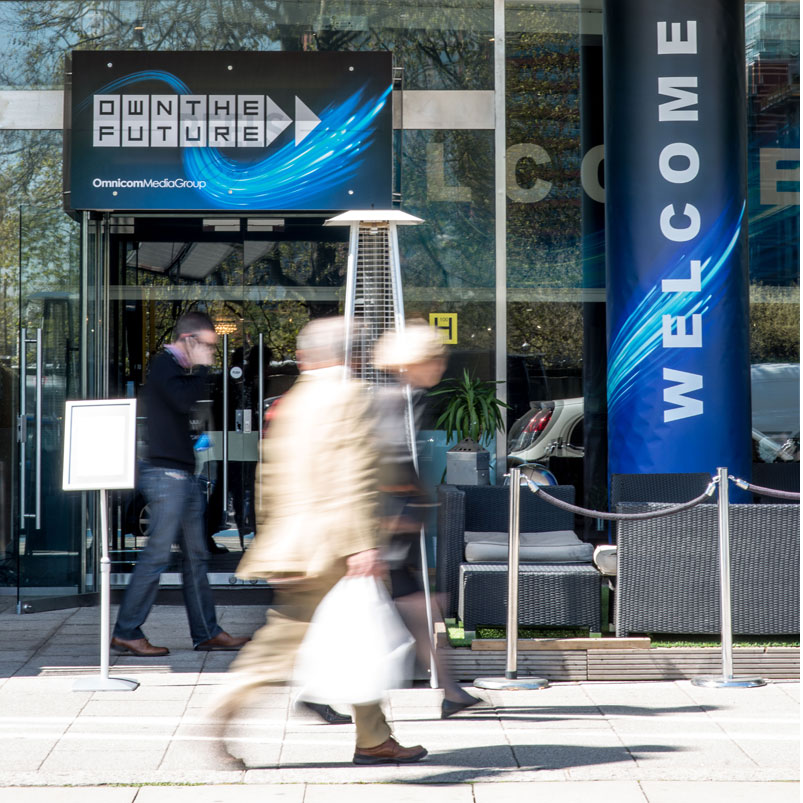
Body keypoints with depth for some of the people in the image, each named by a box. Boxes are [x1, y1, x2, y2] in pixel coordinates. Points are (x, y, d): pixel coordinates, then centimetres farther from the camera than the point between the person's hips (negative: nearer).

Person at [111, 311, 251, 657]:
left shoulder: (176, 369, 21)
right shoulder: (164, 363, -9)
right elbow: (184, 400, -25)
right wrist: (200, 368, -13)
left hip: (183, 474, 10)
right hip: (166, 473, -10)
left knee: (196, 557, 11)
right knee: (157, 554, -9)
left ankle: (206, 632, 15)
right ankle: (126, 632, -3)